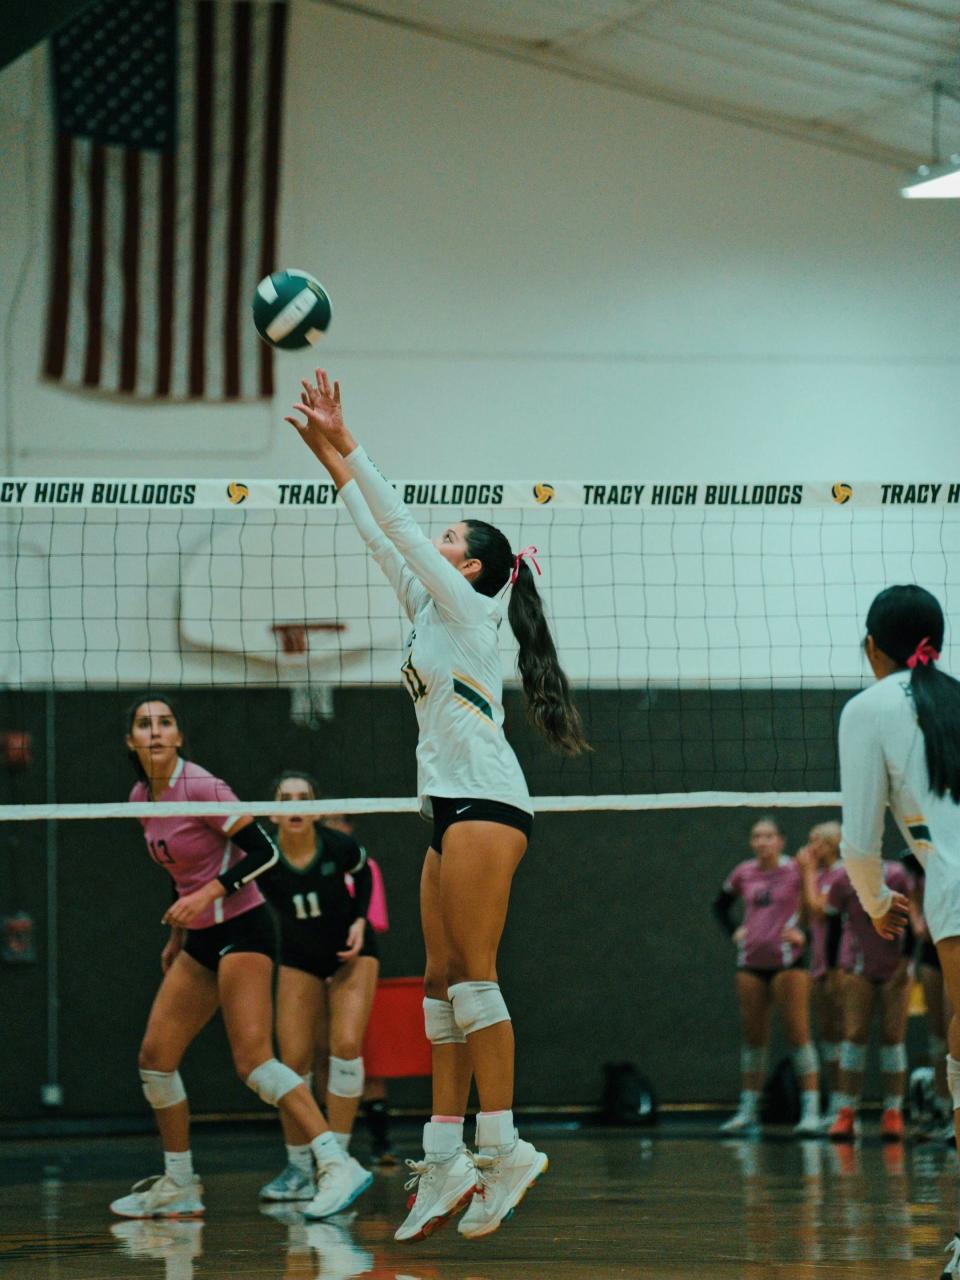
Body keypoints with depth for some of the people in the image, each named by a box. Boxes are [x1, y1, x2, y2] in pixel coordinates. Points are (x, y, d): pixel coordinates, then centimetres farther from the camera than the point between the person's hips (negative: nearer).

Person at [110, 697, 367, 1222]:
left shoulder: (201, 788, -15)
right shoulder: (141, 799, 9)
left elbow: (264, 852, -17)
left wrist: (208, 895, -25)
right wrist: (177, 935, 23)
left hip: (241, 928, -9)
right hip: (202, 940, 9)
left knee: (252, 1059, -20)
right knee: (156, 1055, 6)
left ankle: (336, 1165, -24)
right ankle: (178, 1188, 17)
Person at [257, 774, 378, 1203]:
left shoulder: (338, 846, -22)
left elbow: (363, 873, 1)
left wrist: (360, 919, -10)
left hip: (351, 949, -1)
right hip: (299, 958, 1)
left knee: (347, 1044, -18)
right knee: (294, 1060, -7)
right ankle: (298, 1166, 5)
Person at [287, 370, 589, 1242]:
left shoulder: (467, 607, 0)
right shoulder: (433, 613, 21)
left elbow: (400, 525, -4)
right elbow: (384, 537, 25)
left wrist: (345, 448, 0)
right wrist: (331, 457, 24)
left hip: (485, 804, -9)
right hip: (452, 809, 9)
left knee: (471, 974, -15)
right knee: (443, 982, 3)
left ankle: (502, 1145, -18)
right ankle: (445, 1160, 0)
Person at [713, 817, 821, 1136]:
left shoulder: (796, 871, -7)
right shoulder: (744, 873, 7)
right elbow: (721, 905, 24)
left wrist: (805, 934, -12)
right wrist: (734, 931, 9)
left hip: (787, 960, -5)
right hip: (751, 962, 5)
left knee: (798, 1034, -7)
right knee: (753, 1036, 9)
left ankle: (811, 1109, -7)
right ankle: (748, 1109, 15)